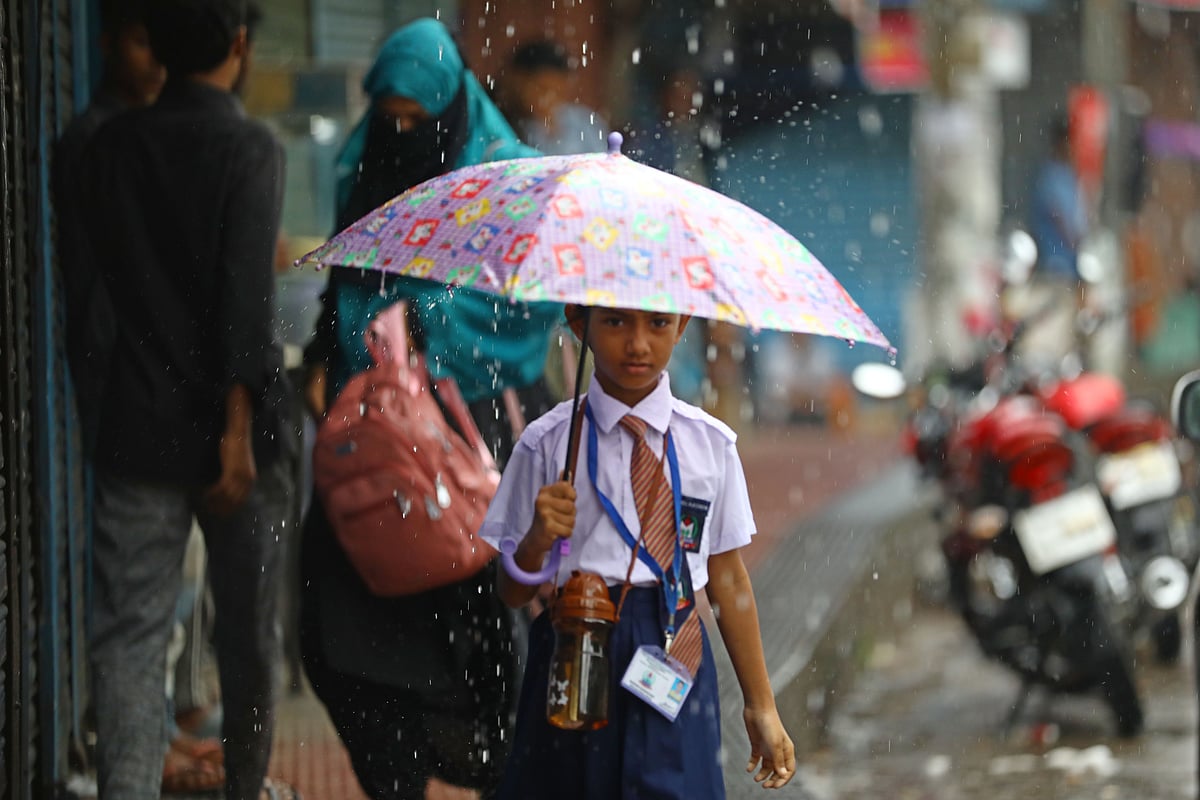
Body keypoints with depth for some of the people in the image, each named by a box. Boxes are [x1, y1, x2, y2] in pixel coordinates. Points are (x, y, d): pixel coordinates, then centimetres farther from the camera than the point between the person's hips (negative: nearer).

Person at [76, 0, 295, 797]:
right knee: (247, 630, 14)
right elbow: (245, 292, -18)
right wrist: (239, 427, -20)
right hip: (227, 428, -3)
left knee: (129, 635, -1)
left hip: (137, 431, 3)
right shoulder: (251, 149, -10)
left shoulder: (112, 148, 5)